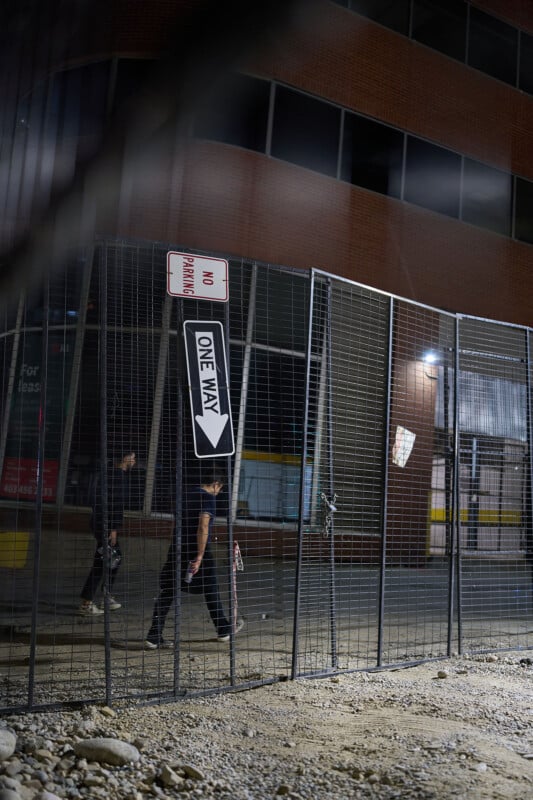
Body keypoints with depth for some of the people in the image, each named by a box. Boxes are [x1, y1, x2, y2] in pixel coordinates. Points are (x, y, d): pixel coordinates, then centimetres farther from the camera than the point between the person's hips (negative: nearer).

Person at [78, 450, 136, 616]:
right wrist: (114, 528, -22)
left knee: (115, 558, 19)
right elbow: (116, 503, -20)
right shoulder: (118, 475, -13)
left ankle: (107, 598, 25)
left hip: (99, 522, 11)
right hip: (106, 524, -11)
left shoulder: (111, 473, 17)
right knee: (101, 563, -8)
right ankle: (86, 604, -6)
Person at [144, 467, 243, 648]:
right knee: (211, 591, 12)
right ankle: (223, 630, 27)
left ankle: (154, 637, -4)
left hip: (178, 548, 6)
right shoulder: (208, 498, -11)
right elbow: (203, 528, -21)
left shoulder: (187, 493, 12)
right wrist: (199, 557, -23)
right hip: (198, 551, -6)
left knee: (166, 592, 2)